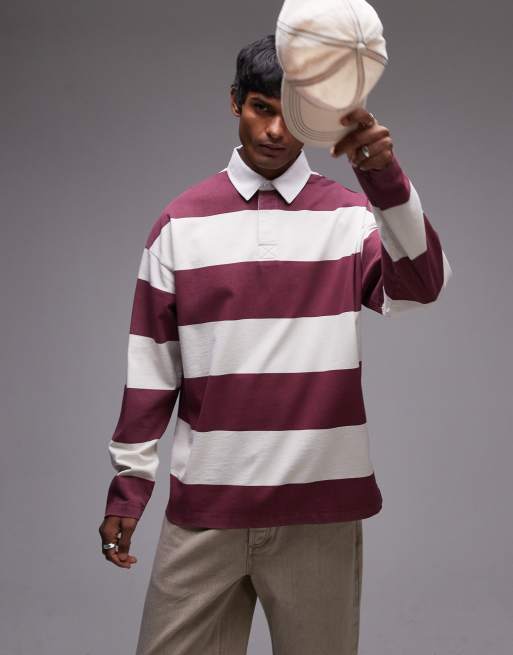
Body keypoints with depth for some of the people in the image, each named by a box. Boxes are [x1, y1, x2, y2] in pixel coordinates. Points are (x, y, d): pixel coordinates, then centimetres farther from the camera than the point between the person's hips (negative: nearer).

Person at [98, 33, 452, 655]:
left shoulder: (351, 214, 3)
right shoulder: (181, 220, 6)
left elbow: (421, 287, -17)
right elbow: (151, 362, 7)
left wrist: (387, 177, -31)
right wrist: (129, 479, 5)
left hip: (320, 508, 0)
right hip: (203, 506, 1)